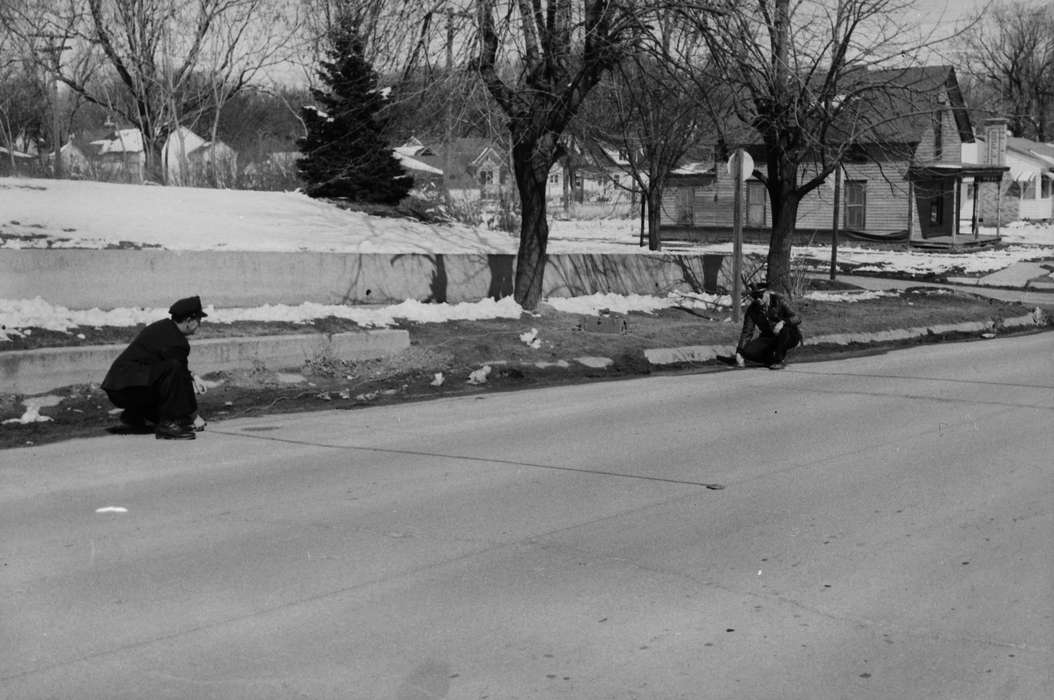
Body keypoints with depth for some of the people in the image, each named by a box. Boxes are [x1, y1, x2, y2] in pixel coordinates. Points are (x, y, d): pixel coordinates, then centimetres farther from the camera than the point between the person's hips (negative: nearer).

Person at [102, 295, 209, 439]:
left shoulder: (164, 327, 13)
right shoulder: (175, 342, -17)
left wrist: (192, 377, 9)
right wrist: (194, 416, 0)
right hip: (128, 389, -10)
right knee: (173, 369, -27)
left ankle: (134, 415, 18)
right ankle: (167, 424, -23)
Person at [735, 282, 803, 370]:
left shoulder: (779, 301, -18)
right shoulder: (752, 309, -8)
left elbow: (797, 319, -24)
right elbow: (747, 332, -10)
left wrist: (783, 322, -45)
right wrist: (739, 352, -21)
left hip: (790, 337, -3)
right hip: (769, 339, 3)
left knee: (785, 328, -38)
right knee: (748, 351, -23)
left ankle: (780, 360, -22)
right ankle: (773, 358, 3)